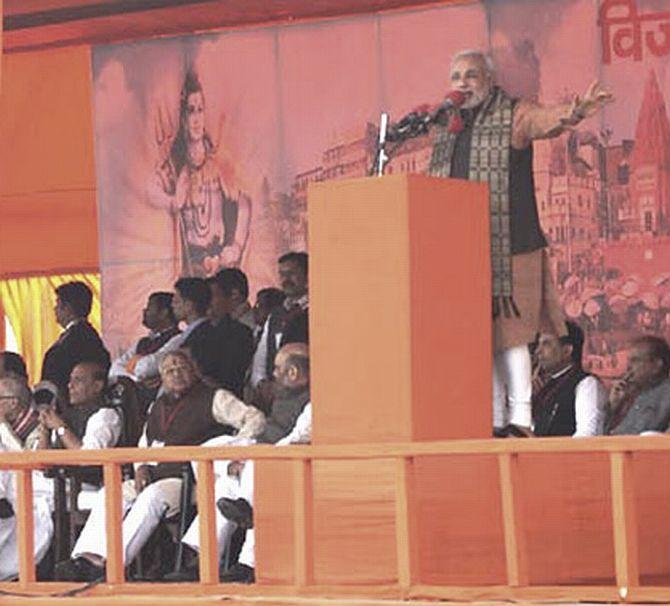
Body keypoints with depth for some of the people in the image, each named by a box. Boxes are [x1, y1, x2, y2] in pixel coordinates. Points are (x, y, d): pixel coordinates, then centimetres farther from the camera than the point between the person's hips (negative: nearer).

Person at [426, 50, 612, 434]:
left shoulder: (513, 116, 1)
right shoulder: (446, 128, 17)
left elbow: (546, 120, -19)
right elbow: (434, 184, 23)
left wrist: (572, 114, -39)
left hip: (508, 244, -5)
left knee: (510, 336, -6)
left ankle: (520, 419, -2)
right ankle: (494, 421, 9)